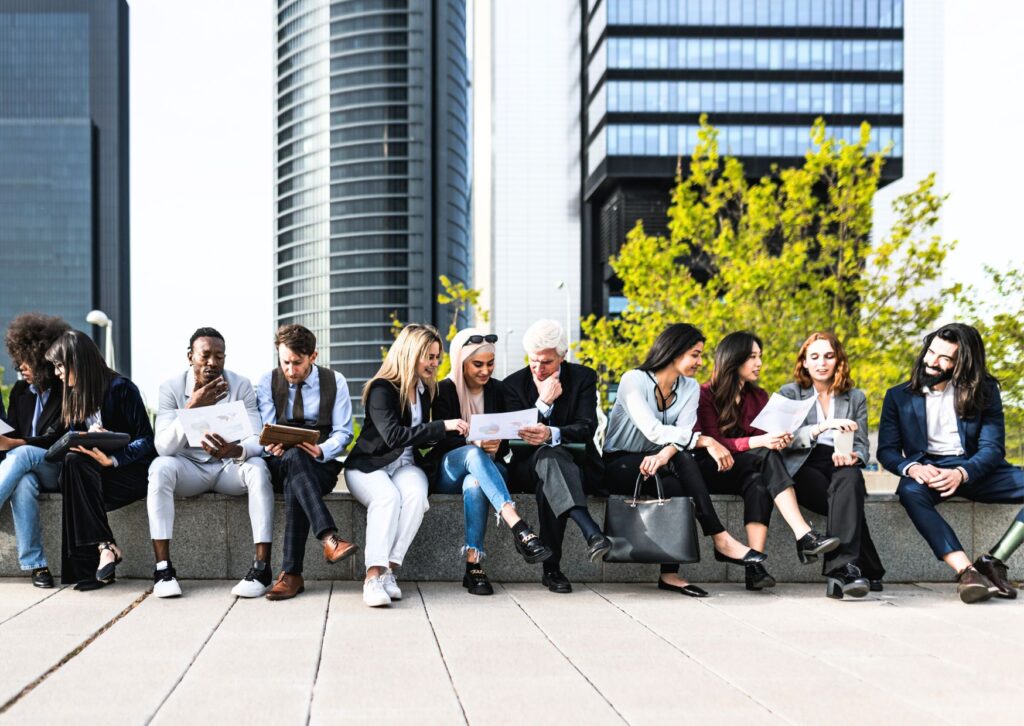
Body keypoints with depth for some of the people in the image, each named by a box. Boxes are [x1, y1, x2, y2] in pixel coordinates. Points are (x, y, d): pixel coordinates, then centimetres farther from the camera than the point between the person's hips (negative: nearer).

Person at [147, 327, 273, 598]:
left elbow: (256, 442, -15)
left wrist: (235, 451, -41)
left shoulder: (241, 386, -7)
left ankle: (262, 567, -32)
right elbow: (163, 447, -19)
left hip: (230, 467, 0)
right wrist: (191, 407, -32)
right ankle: (163, 569, -32)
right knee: (160, 467, -31)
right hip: (189, 467, 0)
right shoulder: (171, 388, -8)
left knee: (257, 468, -31)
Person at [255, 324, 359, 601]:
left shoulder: (335, 382, 6)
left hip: (321, 467, 0)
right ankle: (329, 538, -56)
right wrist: (272, 445, -23)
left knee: (294, 486, -38)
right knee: (294, 458, -39)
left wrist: (321, 451, -21)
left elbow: (343, 433, 1)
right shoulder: (268, 382, 9)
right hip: (279, 464, 0)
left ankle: (291, 574, -43)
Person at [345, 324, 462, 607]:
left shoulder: (425, 390, 12)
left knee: (415, 495, -31)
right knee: (387, 497, -38)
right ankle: (374, 576, -43)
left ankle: (389, 570, -33)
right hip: (368, 464, -5)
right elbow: (394, 435, -23)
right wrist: (442, 426, -24)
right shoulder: (382, 389, -11)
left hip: (405, 465, 5)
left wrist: (456, 435, 4)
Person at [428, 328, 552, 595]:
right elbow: (443, 440, -9)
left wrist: (497, 446, -20)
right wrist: (475, 443, -29)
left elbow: (507, 442, 6)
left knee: (474, 483, -38)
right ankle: (519, 528, -54)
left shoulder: (497, 390, 8)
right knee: (474, 454, -38)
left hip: (488, 469, 2)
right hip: (448, 471, -2)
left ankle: (474, 566, -44)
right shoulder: (444, 390, 1)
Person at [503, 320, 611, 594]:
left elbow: (587, 427, -15)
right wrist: (543, 402, -18)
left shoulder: (584, 378, 1)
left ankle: (552, 568, -41)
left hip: (577, 467, 0)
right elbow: (516, 435, -6)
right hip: (530, 466, 0)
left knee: (548, 481, -38)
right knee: (549, 455, -39)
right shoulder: (514, 384, 4)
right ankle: (592, 532, -59)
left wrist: (551, 434, -36)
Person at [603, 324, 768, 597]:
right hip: (618, 466, -5)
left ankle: (670, 574, -30)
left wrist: (664, 455, -35)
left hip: (658, 464, 5)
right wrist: (706, 441, -35)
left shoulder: (690, 388, 5)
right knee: (682, 459, -32)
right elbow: (652, 430, -27)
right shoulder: (634, 380, -13)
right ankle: (721, 540, -33)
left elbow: (683, 432, -12)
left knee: (676, 488, -32)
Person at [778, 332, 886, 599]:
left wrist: (852, 456, -12)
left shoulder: (856, 397, 22)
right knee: (847, 499, -36)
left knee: (850, 478, -39)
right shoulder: (789, 394, 14)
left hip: (840, 467, 1)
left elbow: (862, 446, 14)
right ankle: (869, 572, -33)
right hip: (803, 468, -1)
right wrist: (823, 427, -19)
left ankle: (841, 570, -51)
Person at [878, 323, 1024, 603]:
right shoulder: (899, 396, 6)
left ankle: (992, 562, -24)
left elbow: (992, 447, -4)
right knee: (910, 491, -37)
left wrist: (961, 473, -25)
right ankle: (966, 571, -46)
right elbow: (886, 450, 3)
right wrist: (912, 468, -21)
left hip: (974, 470, 2)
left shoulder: (984, 391, 5)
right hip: (927, 470, -1)